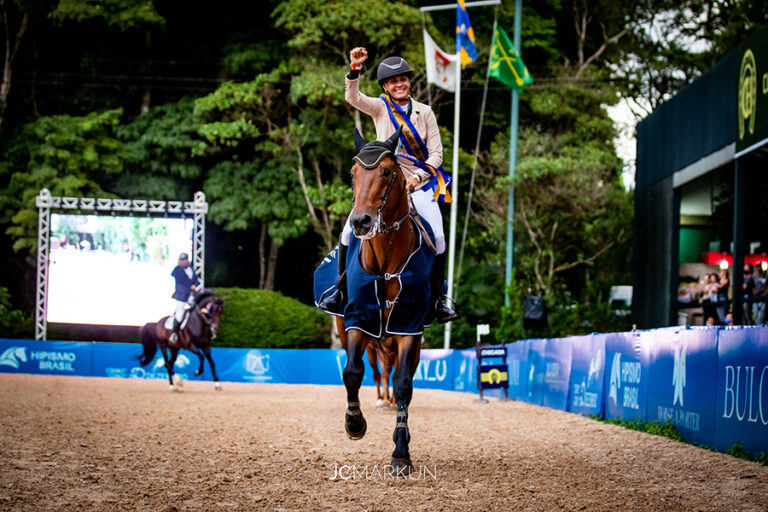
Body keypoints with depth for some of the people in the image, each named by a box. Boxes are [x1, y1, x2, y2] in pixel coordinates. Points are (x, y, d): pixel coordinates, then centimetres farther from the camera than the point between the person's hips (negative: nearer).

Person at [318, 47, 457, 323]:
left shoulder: (425, 113, 5)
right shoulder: (380, 108, 3)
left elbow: (436, 154, 3)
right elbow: (352, 97, -16)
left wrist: (418, 176, -13)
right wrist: (355, 68, -32)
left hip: (418, 185, 0)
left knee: (438, 237, -16)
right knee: (350, 230, -13)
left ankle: (440, 299, 1)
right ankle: (340, 289, 5)